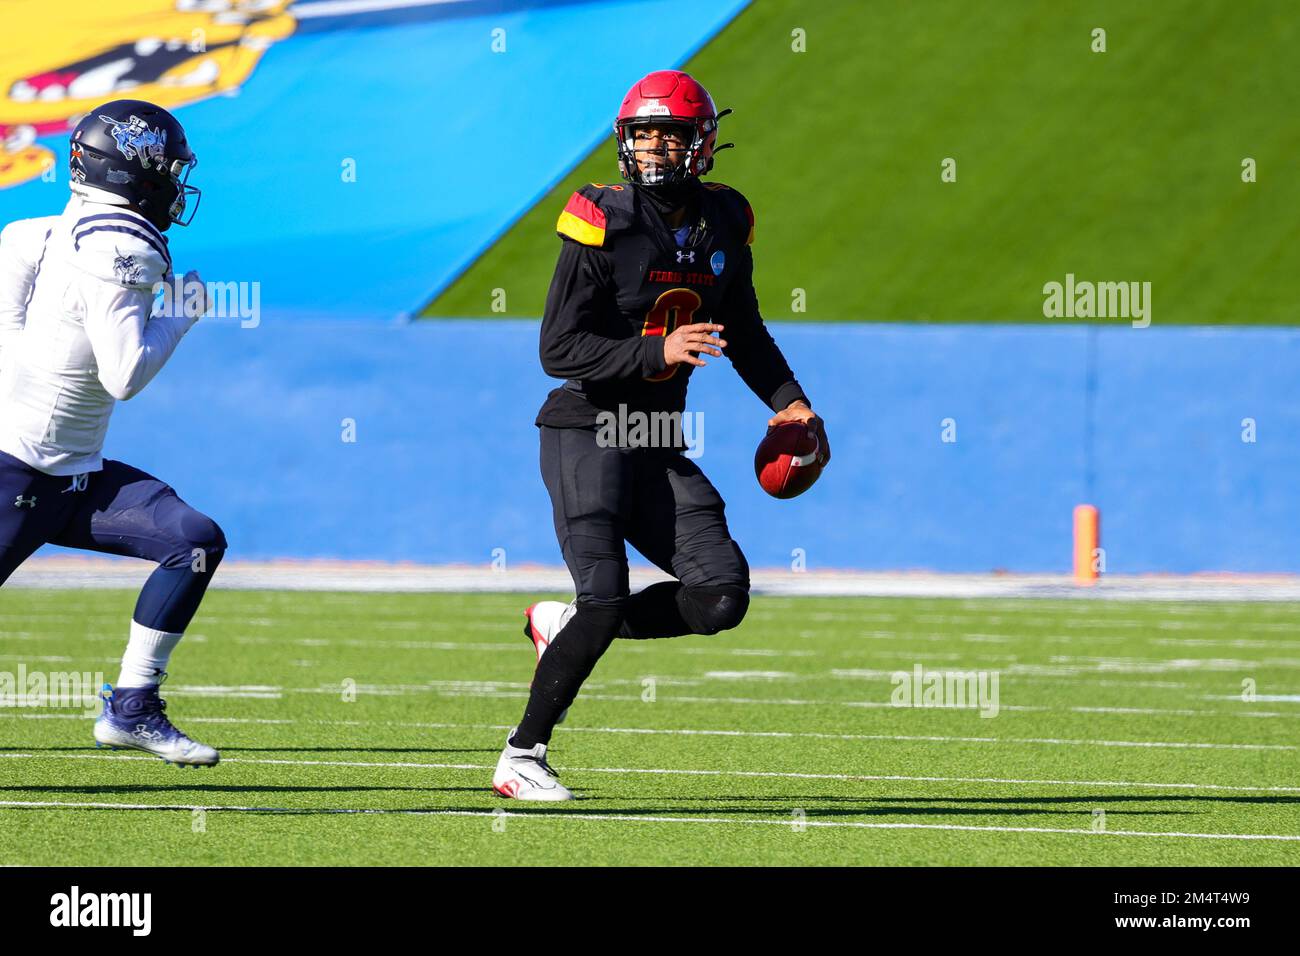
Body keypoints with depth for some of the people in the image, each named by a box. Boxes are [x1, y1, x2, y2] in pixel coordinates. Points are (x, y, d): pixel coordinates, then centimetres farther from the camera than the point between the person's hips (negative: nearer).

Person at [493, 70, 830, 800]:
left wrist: (789, 400, 10)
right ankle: (522, 757, -6)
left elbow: (743, 330, 23)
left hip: (659, 446, 6)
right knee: (607, 595, -18)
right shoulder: (604, 222, -12)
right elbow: (559, 350, -16)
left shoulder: (723, 223, 6)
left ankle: (564, 626, 14)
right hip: (587, 433, -6)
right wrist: (658, 352, -26)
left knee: (722, 595, -6)